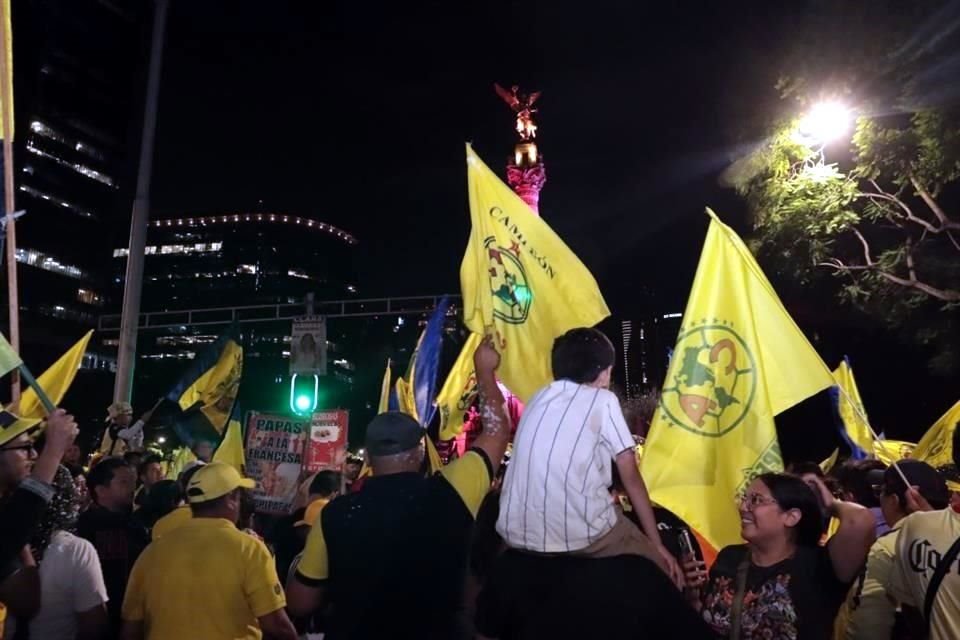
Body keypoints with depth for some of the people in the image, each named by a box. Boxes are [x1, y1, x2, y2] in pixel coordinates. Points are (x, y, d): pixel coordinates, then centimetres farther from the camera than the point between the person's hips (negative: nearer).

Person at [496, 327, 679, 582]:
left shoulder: (539, 399, 15)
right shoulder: (602, 400, 2)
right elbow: (631, 477, 5)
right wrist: (657, 544, 12)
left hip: (517, 534, 5)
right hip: (579, 536, -5)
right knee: (662, 567, 19)